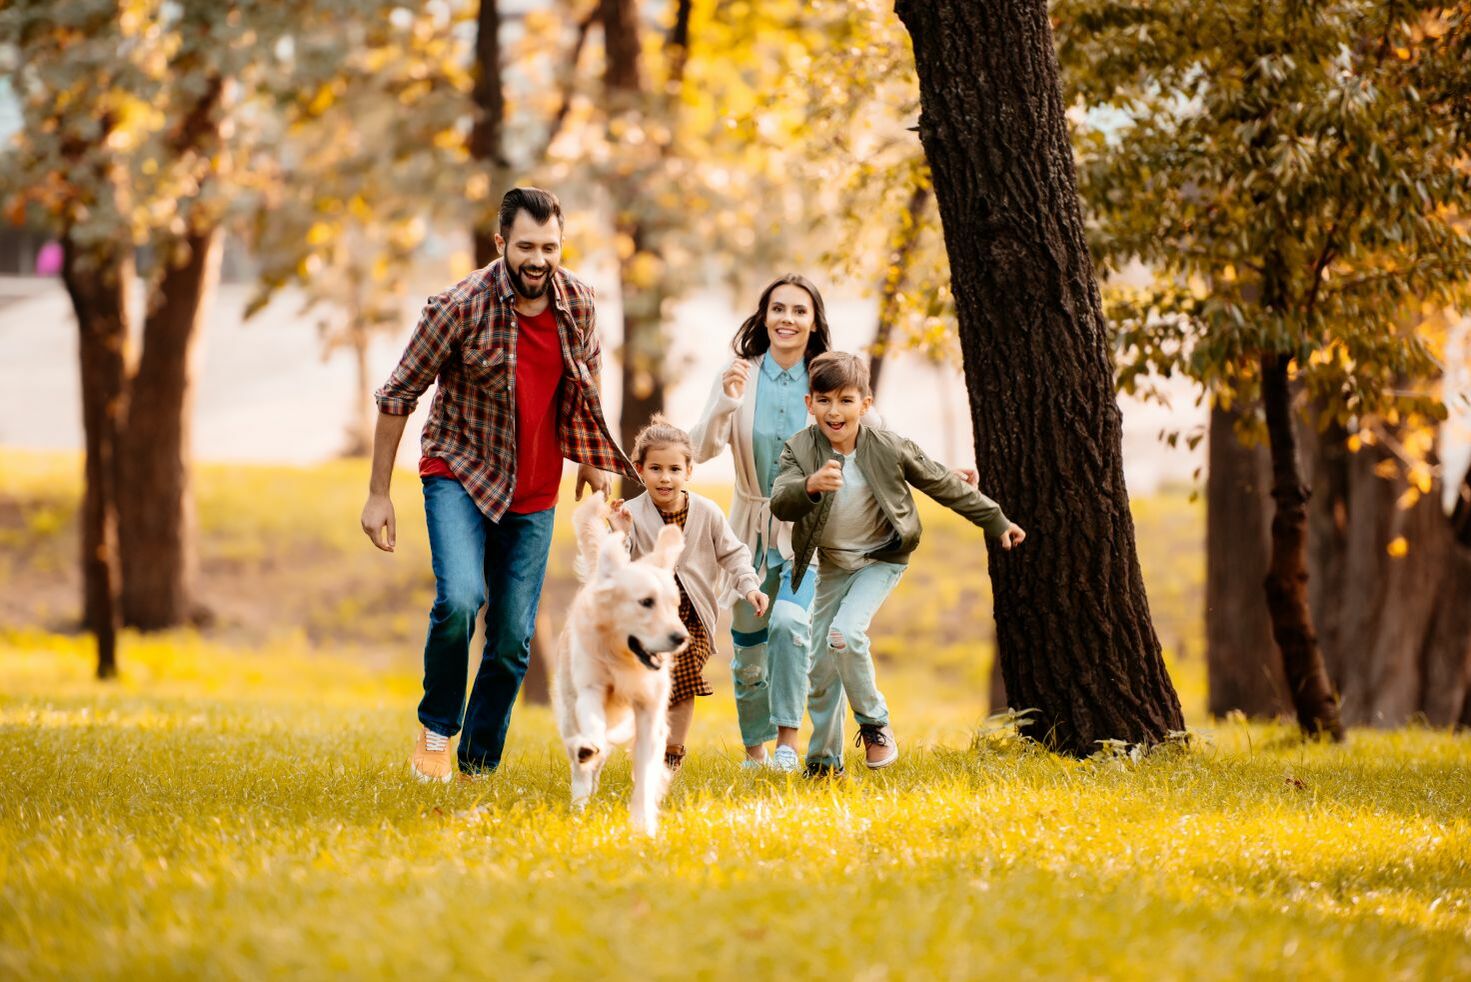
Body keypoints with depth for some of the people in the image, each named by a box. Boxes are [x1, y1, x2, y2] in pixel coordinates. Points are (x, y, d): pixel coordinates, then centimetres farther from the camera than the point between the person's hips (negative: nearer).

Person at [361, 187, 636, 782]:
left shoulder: (577, 301, -4)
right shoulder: (461, 307, -18)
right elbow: (398, 396, -9)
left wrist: (591, 457, 23)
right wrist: (378, 494, -8)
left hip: (534, 493, 4)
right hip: (459, 475, -4)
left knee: (513, 638, 3)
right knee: (460, 600, -26)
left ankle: (478, 766, 18)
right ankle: (436, 728, -2)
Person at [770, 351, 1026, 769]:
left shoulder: (889, 447, -17)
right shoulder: (800, 449, -17)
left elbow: (944, 484, -4)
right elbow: (780, 504, -34)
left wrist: (996, 522, 4)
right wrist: (810, 486, -57)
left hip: (881, 560, -3)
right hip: (832, 565, 3)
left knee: (845, 633, -25)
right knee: (820, 671, 5)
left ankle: (876, 725, -4)